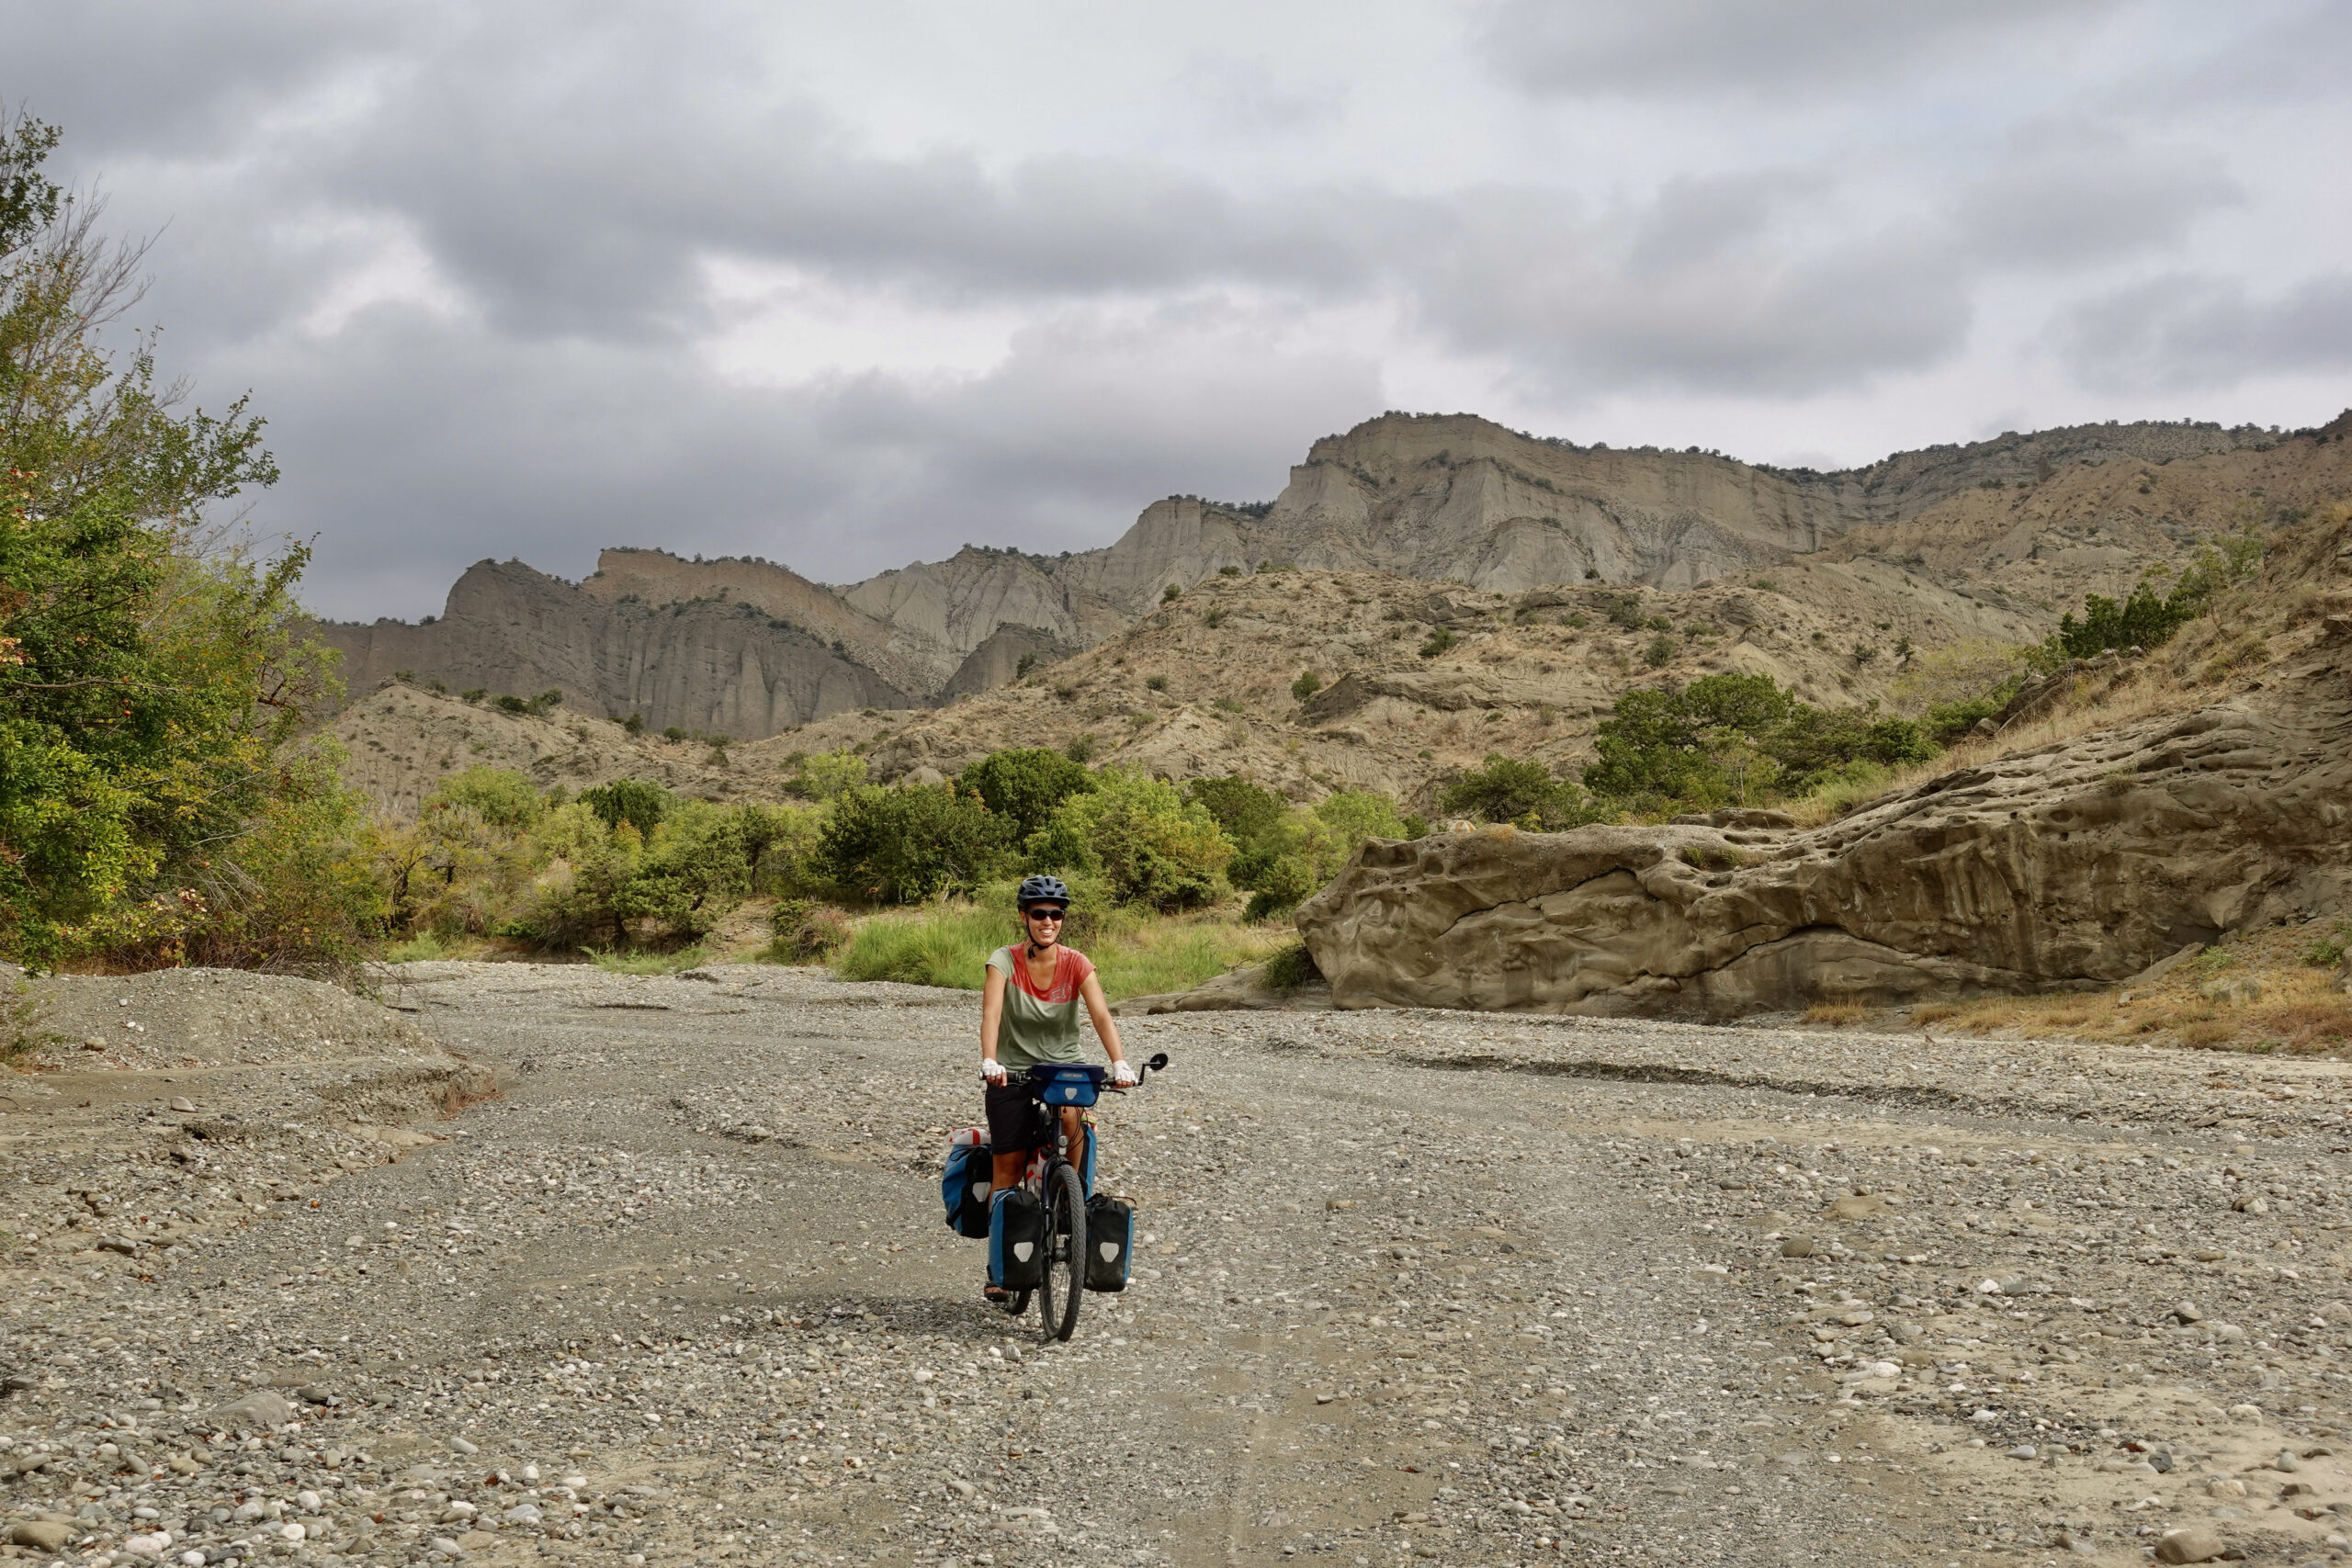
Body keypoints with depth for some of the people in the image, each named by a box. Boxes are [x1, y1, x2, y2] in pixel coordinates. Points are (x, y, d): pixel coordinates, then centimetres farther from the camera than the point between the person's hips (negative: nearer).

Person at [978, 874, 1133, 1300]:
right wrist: (989, 1062, -43)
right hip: (1013, 1074, -1)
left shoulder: (1076, 964, -7)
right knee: (1008, 1169, -3)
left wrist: (1119, 1064, -35)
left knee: (1071, 1115, -33)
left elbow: (1101, 1015, -19)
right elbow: (991, 1011, -26)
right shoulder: (1005, 960, -11)